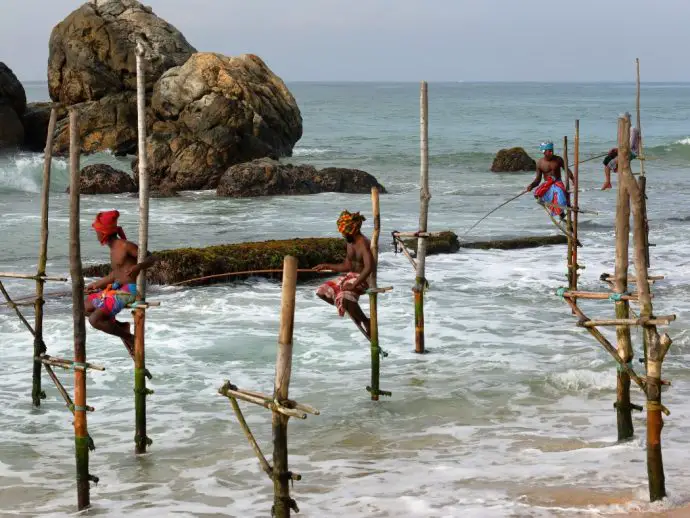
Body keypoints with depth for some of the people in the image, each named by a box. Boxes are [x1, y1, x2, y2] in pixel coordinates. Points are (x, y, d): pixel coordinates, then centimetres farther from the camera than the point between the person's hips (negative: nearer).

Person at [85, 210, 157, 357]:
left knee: (95, 319, -20)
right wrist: (96, 285, 33)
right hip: (116, 289, 10)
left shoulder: (126, 246, -14)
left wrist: (137, 267, -33)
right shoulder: (113, 249, 13)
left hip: (128, 291, -10)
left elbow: (151, 259, -15)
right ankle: (120, 327, 15)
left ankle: (129, 338, -2)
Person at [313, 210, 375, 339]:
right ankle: (350, 309, 15)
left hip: (362, 280, -10)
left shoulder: (363, 244, -20)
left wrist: (354, 285, -35)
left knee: (344, 297, -37)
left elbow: (369, 267, -33)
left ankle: (366, 322, -17)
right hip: (350, 276, 10)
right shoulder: (350, 242, 10)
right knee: (321, 292, 7)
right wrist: (327, 266, 14)